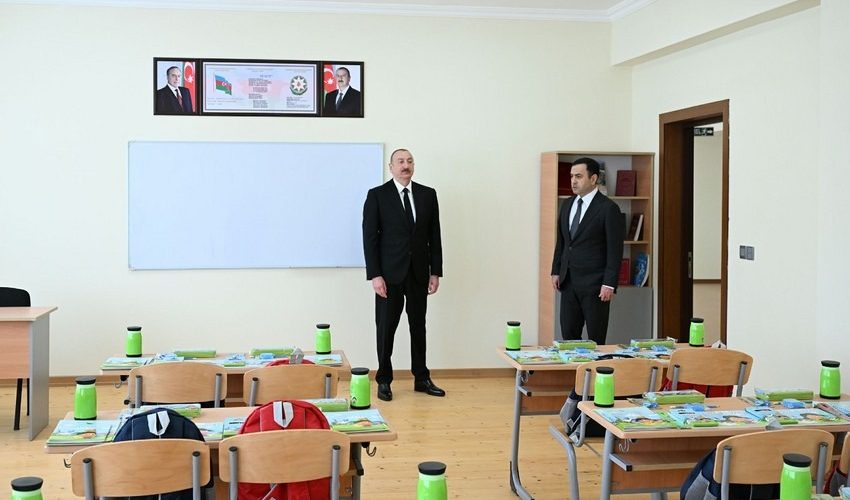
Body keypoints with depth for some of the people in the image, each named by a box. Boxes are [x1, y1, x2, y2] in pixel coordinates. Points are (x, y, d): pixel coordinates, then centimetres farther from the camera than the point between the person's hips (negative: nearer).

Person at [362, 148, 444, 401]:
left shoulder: (428, 194, 6)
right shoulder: (377, 195, -4)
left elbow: (434, 236, 7)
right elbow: (370, 237, -7)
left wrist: (435, 272, 3)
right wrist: (375, 275, -13)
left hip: (419, 273, 3)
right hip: (390, 274, -3)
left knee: (418, 326, 11)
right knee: (386, 328, 4)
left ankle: (422, 379, 21)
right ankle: (384, 380, 14)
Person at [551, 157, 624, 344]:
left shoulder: (608, 208, -10)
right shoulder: (567, 205, 11)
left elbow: (615, 250, -12)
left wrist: (609, 284, -16)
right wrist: (556, 271, 12)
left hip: (594, 285, -6)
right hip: (568, 281, 6)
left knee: (596, 339, 2)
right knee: (568, 335, 8)